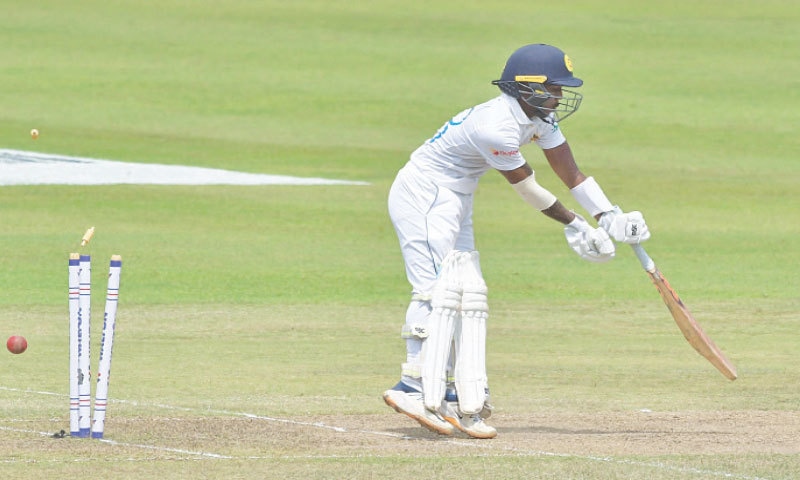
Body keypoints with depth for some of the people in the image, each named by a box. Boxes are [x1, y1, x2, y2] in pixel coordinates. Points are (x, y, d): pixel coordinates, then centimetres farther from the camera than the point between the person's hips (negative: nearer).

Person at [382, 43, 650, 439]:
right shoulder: (496, 127, -28)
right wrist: (573, 225, -7)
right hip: (422, 195, -10)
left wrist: (611, 217, -12)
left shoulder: (539, 117, 1)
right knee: (439, 288, -19)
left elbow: (570, 173, -1)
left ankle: (466, 404, 8)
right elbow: (528, 189, -18)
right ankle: (415, 387, -23)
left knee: (468, 297, 8)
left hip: (454, 205, 10)